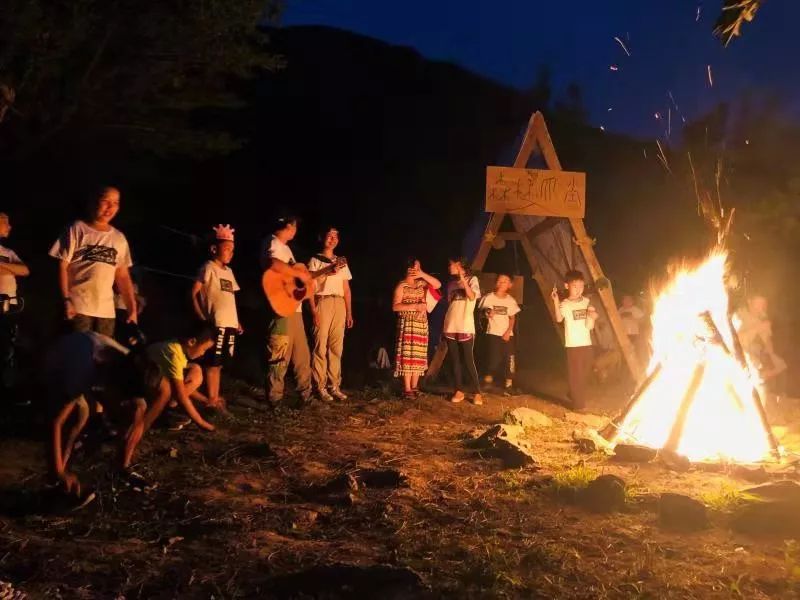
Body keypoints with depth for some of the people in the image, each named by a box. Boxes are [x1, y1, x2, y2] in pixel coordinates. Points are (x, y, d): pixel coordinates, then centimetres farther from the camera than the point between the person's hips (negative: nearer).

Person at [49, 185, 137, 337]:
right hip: (79, 308, -4)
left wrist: (132, 309, 7)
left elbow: (123, 276, 14)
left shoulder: (119, 238, 13)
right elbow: (63, 266, -3)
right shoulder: (78, 229, 1)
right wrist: (66, 300, -14)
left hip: (106, 311, 4)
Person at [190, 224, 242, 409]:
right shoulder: (209, 267, -5)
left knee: (220, 362, 13)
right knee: (213, 363, -2)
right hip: (216, 323, -7)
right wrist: (202, 318, -17)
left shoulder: (228, 271, 18)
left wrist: (237, 322, 15)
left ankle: (216, 397, 20)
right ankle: (211, 399, 5)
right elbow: (194, 293, -11)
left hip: (230, 324, 7)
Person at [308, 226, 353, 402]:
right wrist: (314, 311, -12)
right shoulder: (315, 261, 6)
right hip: (322, 303, -4)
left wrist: (349, 313, 12)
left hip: (340, 305, 4)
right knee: (321, 346, -6)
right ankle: (320, 387, -3)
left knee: (336, 347, 3)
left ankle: (334, 386, 8)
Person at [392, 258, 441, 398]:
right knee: (407, 356, -8)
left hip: (421, 324, 6)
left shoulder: (421, 284, 13)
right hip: (407, 324, -6)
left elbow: (438, 284, 3)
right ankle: (407, 389, -7)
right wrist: (415, 306, -18)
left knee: (418, 357, 6)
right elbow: (395, 306, -11)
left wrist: (423, 275, -4)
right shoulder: (402, 286, -4)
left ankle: (414, 387, 13)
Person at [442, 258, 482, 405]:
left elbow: (472, 297, -15)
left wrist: (463, 279, -18)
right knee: (454, 361, 4)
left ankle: (477, 393, -3)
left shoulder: (472, 279, 2)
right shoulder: (451, 283, 17)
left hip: (465, 327, -5)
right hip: (450, 328, 5)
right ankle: (459, 391, 10)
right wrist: (444, 326, 13)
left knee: (468, 361, -8)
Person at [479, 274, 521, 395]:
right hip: (493, 333, -2)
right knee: (493, 359, -9)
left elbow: (512, 318, 8)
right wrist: (487, 314, -20)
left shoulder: (511, 300, 4)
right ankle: (487, 384, 6)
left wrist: (508, 331, -6)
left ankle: (508, 386, 0)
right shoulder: (489, 297, -3)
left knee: (508, 359, -5)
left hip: (507, 334, 2)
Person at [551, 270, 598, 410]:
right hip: (573, 345, -6)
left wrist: (592, 317, -7)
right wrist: (556, 301, -37)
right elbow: (559, 319, -28)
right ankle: (578, 404, 6)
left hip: (587, 344, 6)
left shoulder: (587, 302, 8)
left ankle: (574, 395, 38)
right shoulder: (565, 304, -7)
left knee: (584, 375, 17)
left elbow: (590, 326, 13)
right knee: (575, 376, -2)